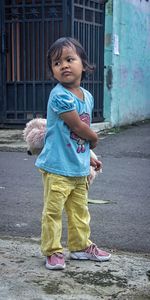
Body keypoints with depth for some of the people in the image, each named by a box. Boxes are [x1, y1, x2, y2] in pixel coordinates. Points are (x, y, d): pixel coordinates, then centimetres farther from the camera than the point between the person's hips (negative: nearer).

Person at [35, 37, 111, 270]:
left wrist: (89, 156, 17)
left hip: (80, 167, 8)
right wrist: (95, 139, 0)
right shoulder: (59, 96, -19)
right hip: (58, 167, -8)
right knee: (53, 210, 2)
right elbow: (78, 127, -17)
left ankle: (81, 246, 32)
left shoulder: (87, 96, 7)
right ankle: (52, 251, 15)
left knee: (79, 210, 18)